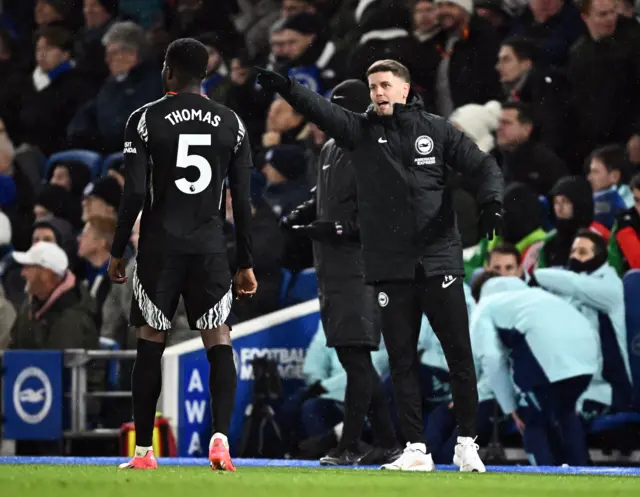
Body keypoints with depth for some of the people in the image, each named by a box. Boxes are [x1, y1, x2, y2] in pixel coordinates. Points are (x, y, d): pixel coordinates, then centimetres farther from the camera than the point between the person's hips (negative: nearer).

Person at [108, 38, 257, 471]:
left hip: (160, 245, -1)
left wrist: (118, 251, 2)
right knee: (219, 342, 3)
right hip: (210, 246, 1)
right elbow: (242, 201, 5)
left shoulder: (145, 119, -2)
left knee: (151, 342, 5)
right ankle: (221, 438, -15)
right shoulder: (231, 123, 6)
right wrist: (246, 264, 11)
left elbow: (134, 194, -7)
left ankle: (144, 451, 7)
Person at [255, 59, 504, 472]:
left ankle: (467, 442, 9)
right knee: (402, 359, 3)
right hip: (390, 264, 1)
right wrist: (287, 89, -27)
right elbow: (321, 111, -10)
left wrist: (492, 202, -13)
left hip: (439, 258, -1)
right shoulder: (361, 130, 6)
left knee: (459, 353, 0)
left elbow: (482, 165, 6)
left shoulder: (436, 130, 5)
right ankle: (416, 449, 7)